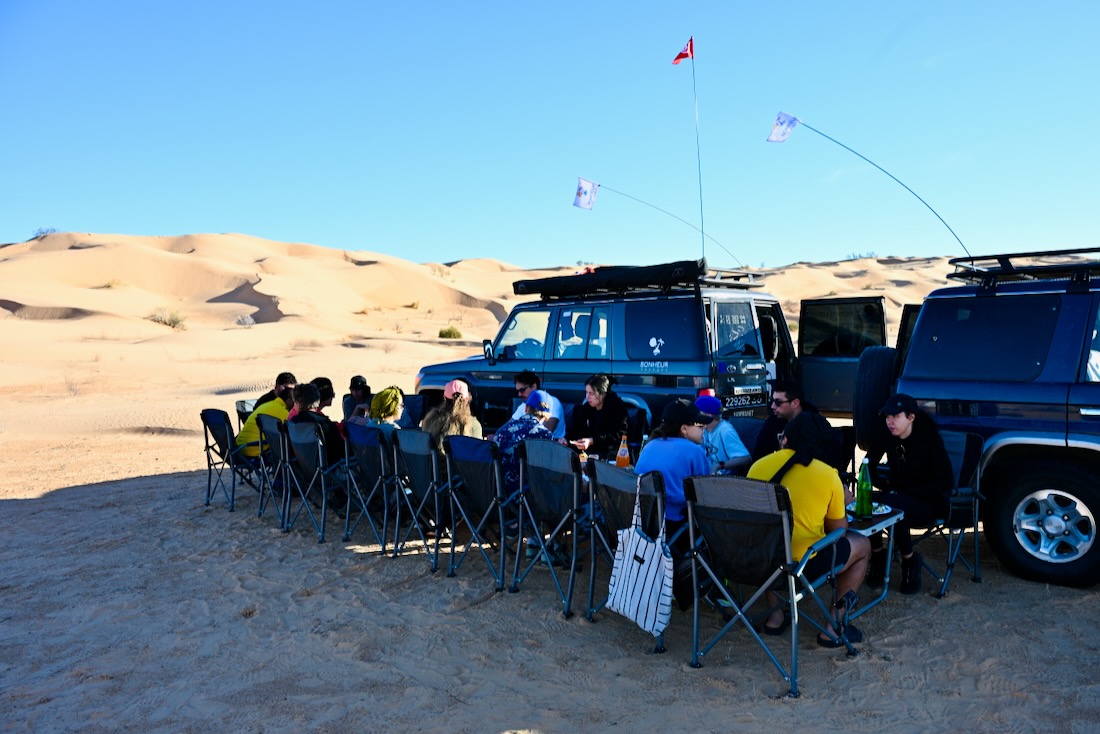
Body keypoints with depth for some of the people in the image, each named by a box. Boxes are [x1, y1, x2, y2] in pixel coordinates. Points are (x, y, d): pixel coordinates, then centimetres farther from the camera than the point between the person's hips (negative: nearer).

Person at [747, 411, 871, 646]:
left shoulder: (758, 466, 0)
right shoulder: (828, 475, -8)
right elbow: (838, 530, 2)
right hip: (805, 563, -3)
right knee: (862, 544, 22)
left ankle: (775, 616, 31)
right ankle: (834, 626, 19)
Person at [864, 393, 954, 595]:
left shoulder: (930, 438, -14)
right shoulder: (887, 438, -2)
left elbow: (945, 482, -16)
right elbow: (868, 467, 7)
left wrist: (905, 492, -21)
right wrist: (887, 486, -12)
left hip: (930, 503, -4)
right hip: (899, 498, 4)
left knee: (892, 506, -36)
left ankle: (910, 561, -13)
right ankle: (877, 557, -7)